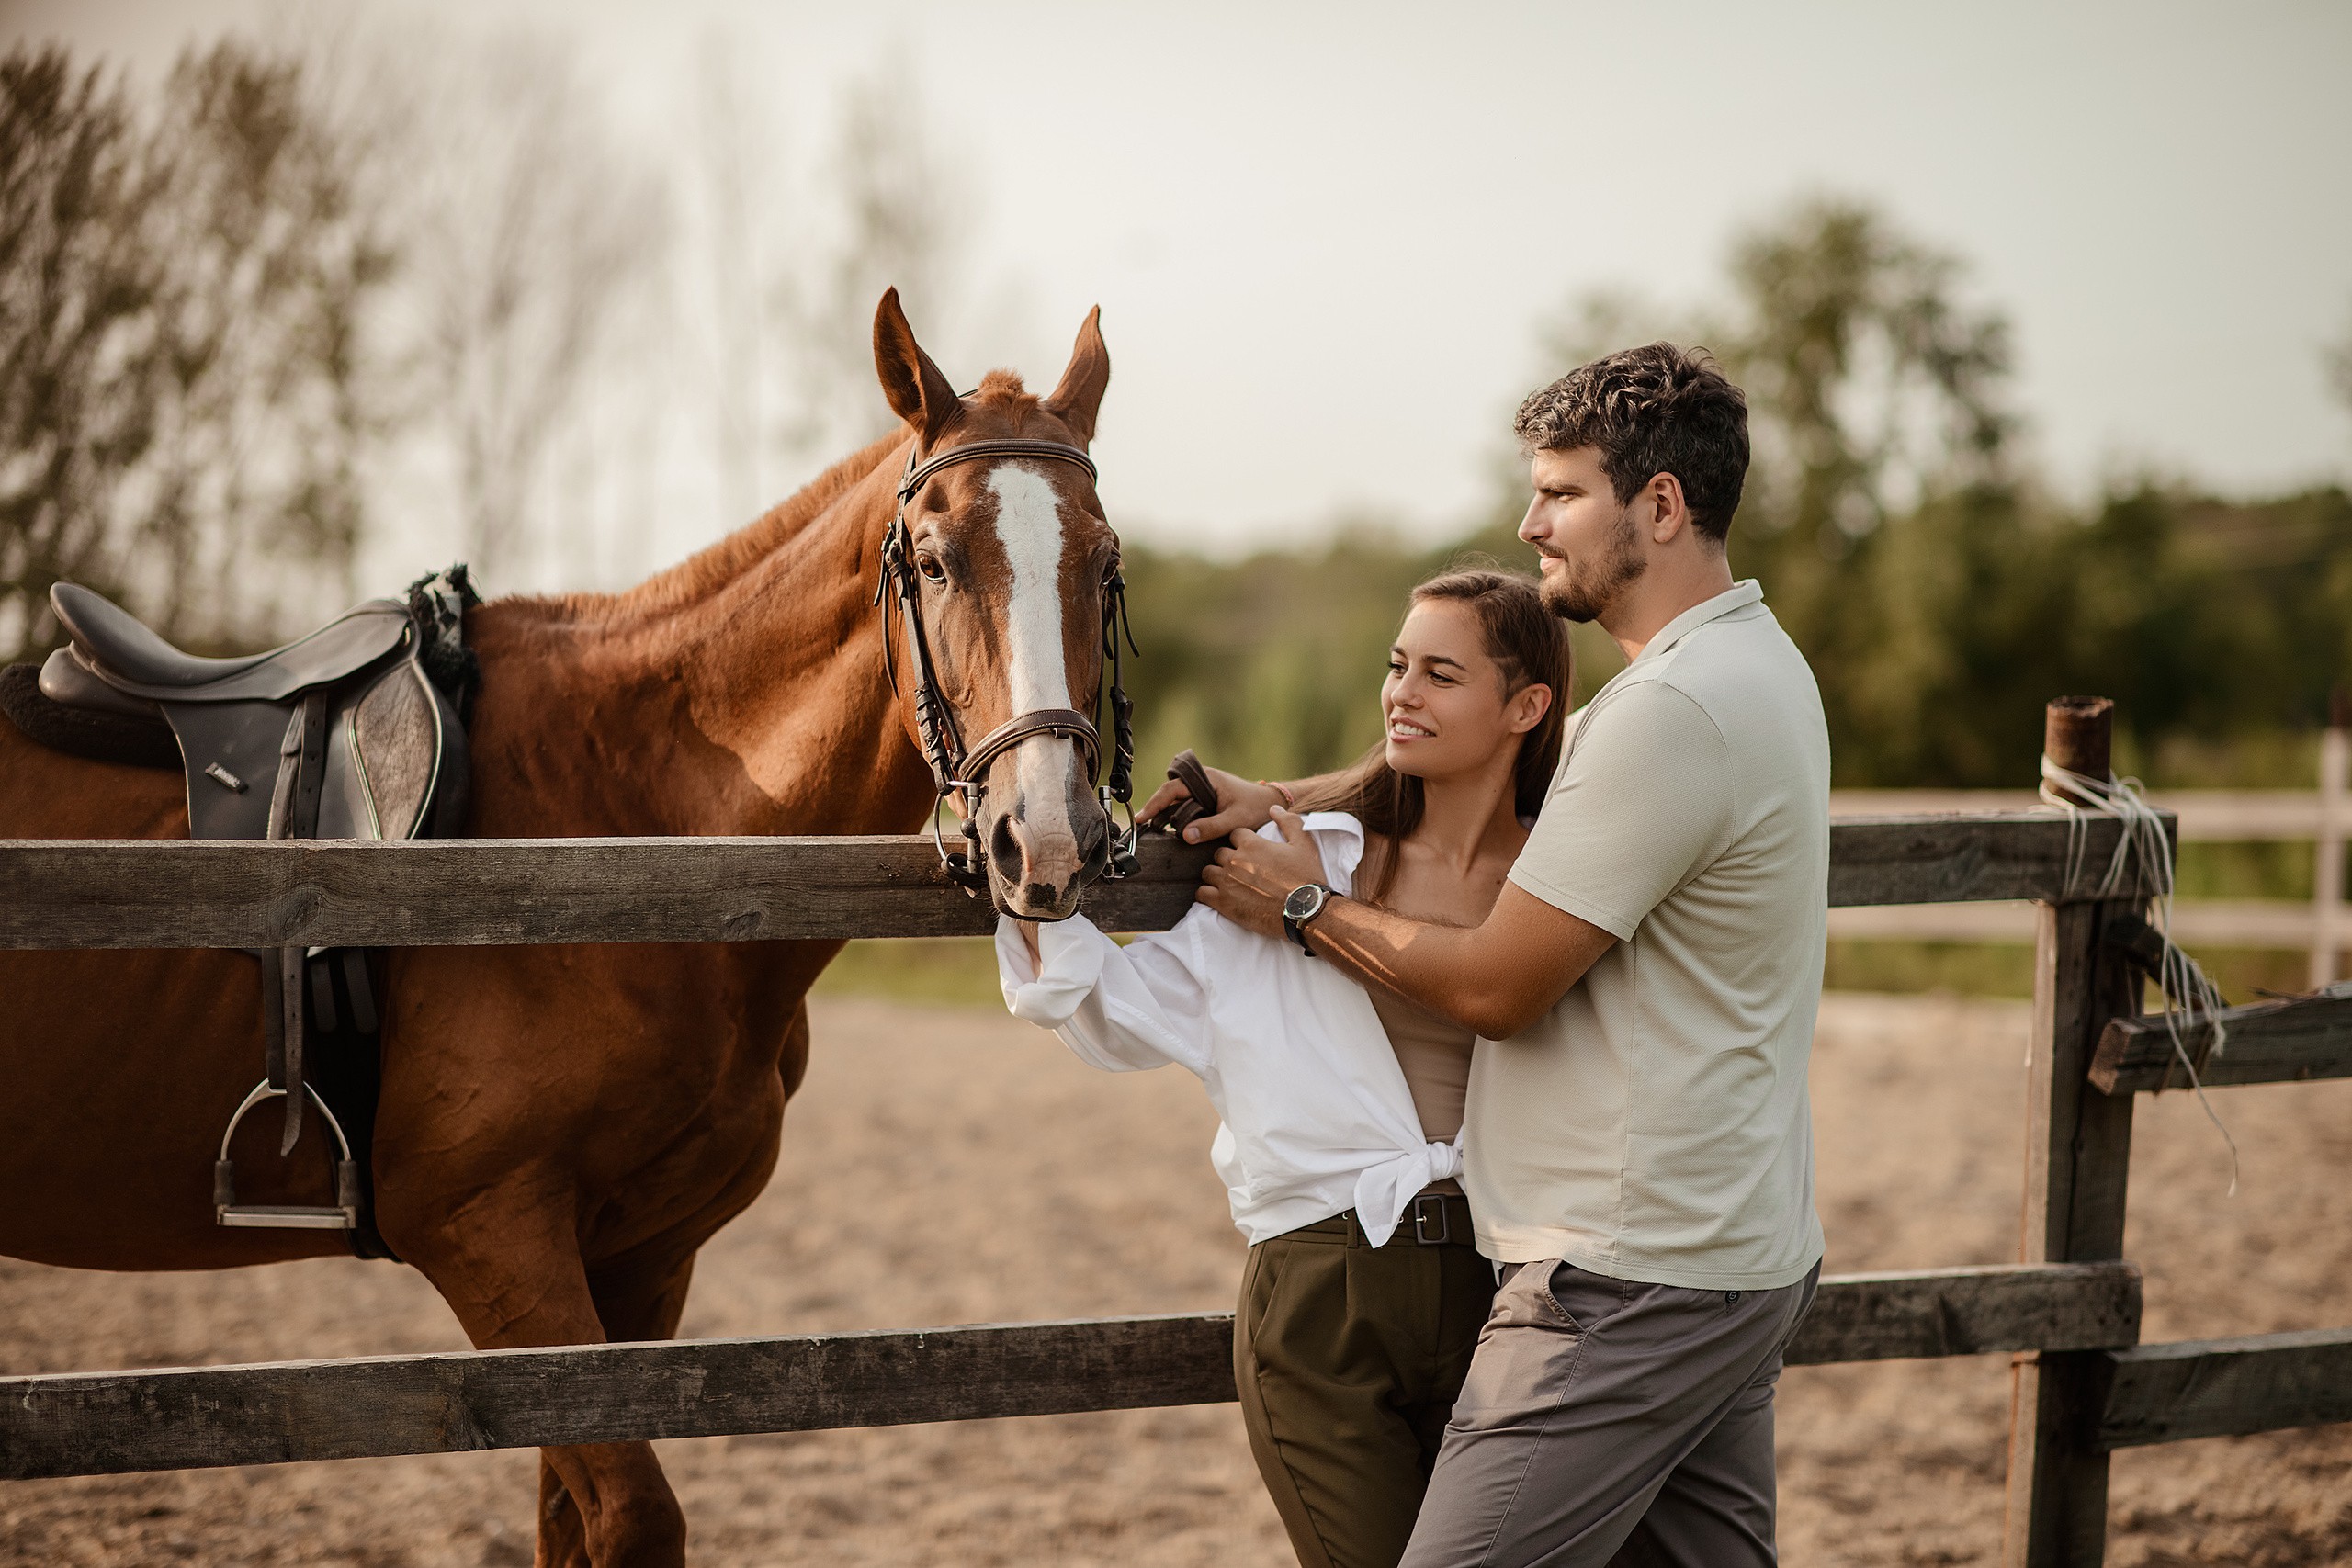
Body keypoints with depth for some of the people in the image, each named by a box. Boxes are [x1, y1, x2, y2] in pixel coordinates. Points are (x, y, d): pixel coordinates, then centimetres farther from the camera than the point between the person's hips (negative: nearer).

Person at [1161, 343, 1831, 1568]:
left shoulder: (1675, 709, -19)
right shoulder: (1750, 662, 14)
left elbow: (1494, 986, -16)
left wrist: (1302, 904, -2)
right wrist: (1284, 801, 13)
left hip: (1629, 1283, -10)